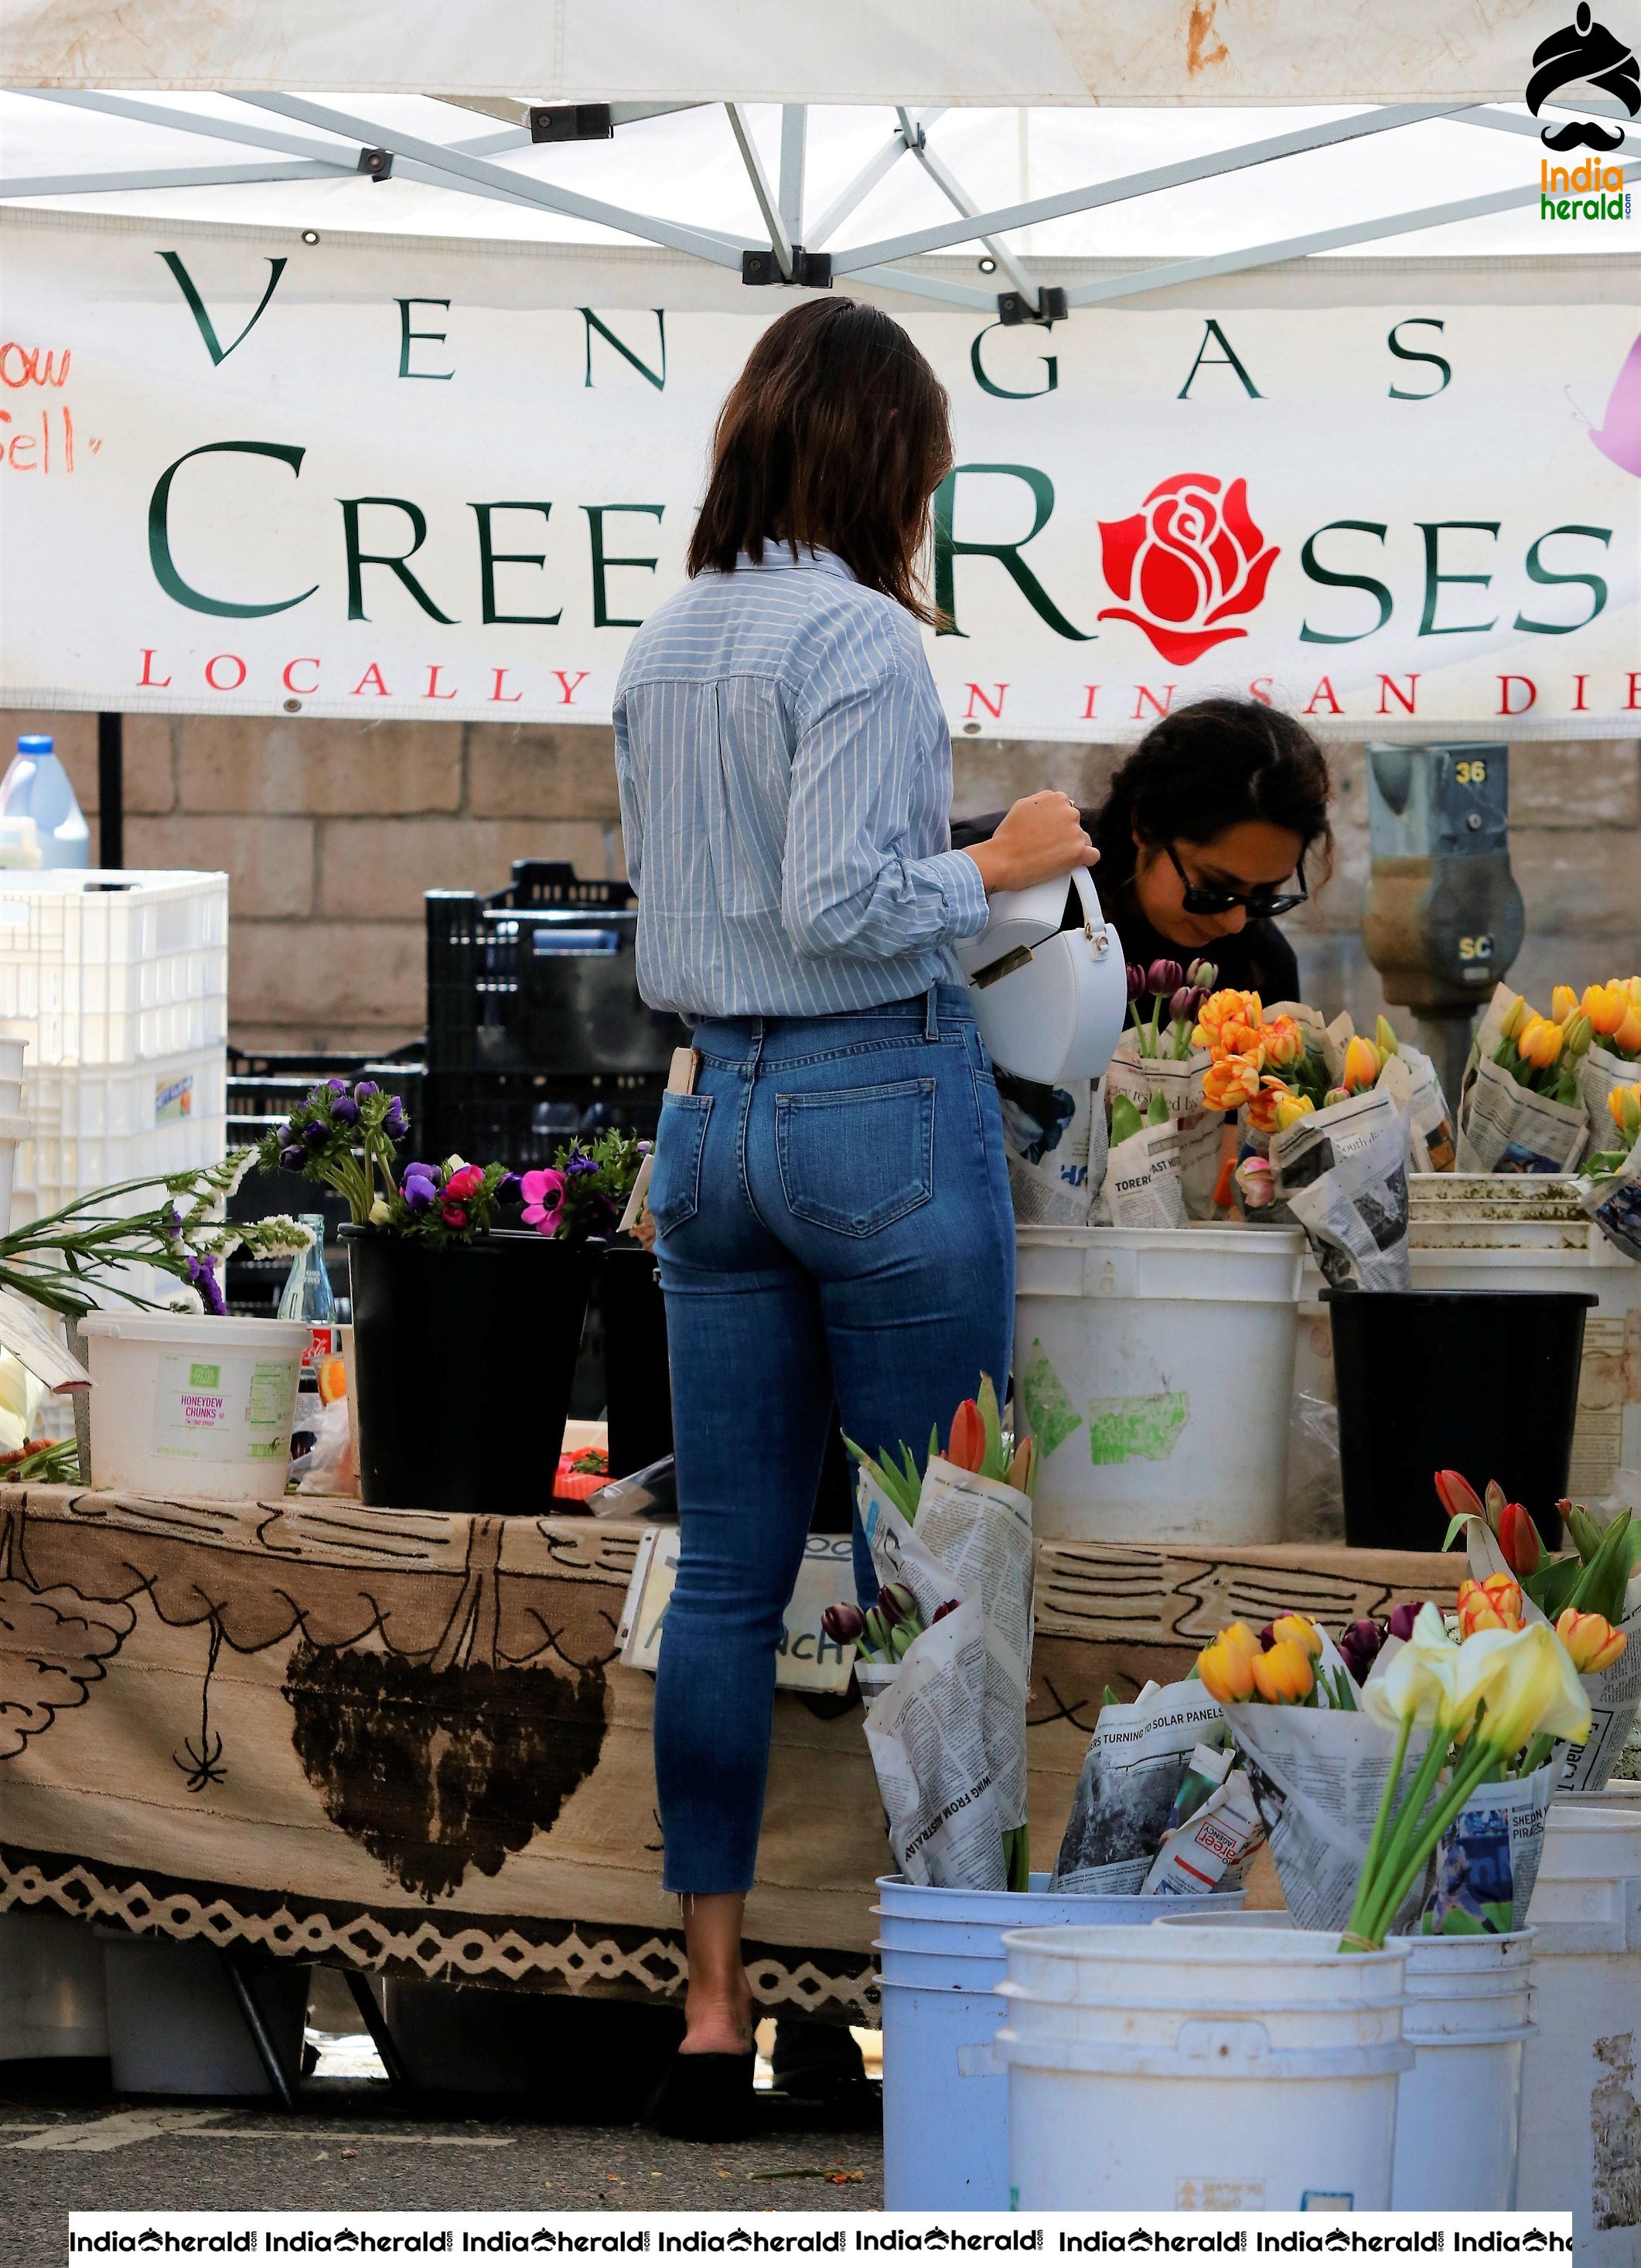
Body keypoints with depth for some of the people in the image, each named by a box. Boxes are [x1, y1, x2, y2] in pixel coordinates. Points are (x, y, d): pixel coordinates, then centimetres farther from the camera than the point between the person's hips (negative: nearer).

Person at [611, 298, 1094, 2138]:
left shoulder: (660, 649, 10)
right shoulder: (863, 638, -12)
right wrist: (995, 868, -6)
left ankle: (713, 2003, 5)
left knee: (725, 1574, 6)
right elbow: (840, 902, -21)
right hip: (885, 1104, -7)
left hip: (710, 1107, 7)